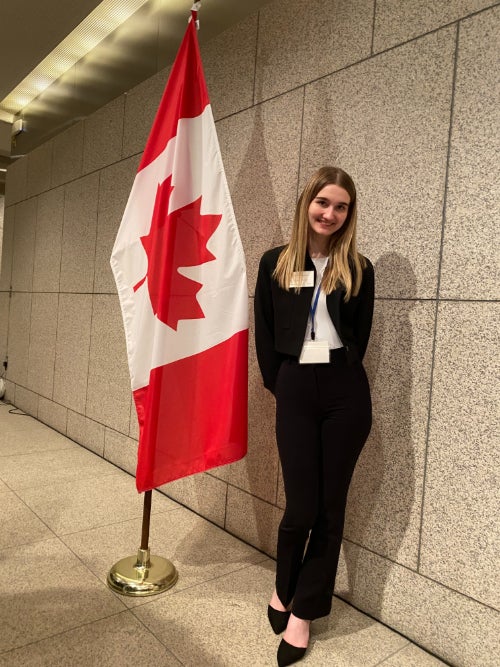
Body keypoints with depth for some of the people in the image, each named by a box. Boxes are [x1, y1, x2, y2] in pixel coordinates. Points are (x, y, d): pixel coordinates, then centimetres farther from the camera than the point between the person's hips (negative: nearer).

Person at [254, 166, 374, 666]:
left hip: (345, 393, 1)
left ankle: (302, 611, 26)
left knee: (330, 505, 8)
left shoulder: (358, 269, 5)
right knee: (301, 505, 1)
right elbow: (264, 335, 5)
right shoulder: (275, 264, 4)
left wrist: (338, 378, 1)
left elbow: (358, 337, 6)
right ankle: (284, 590, 31)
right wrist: (279, 385, 2)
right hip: (295, 391, -1)